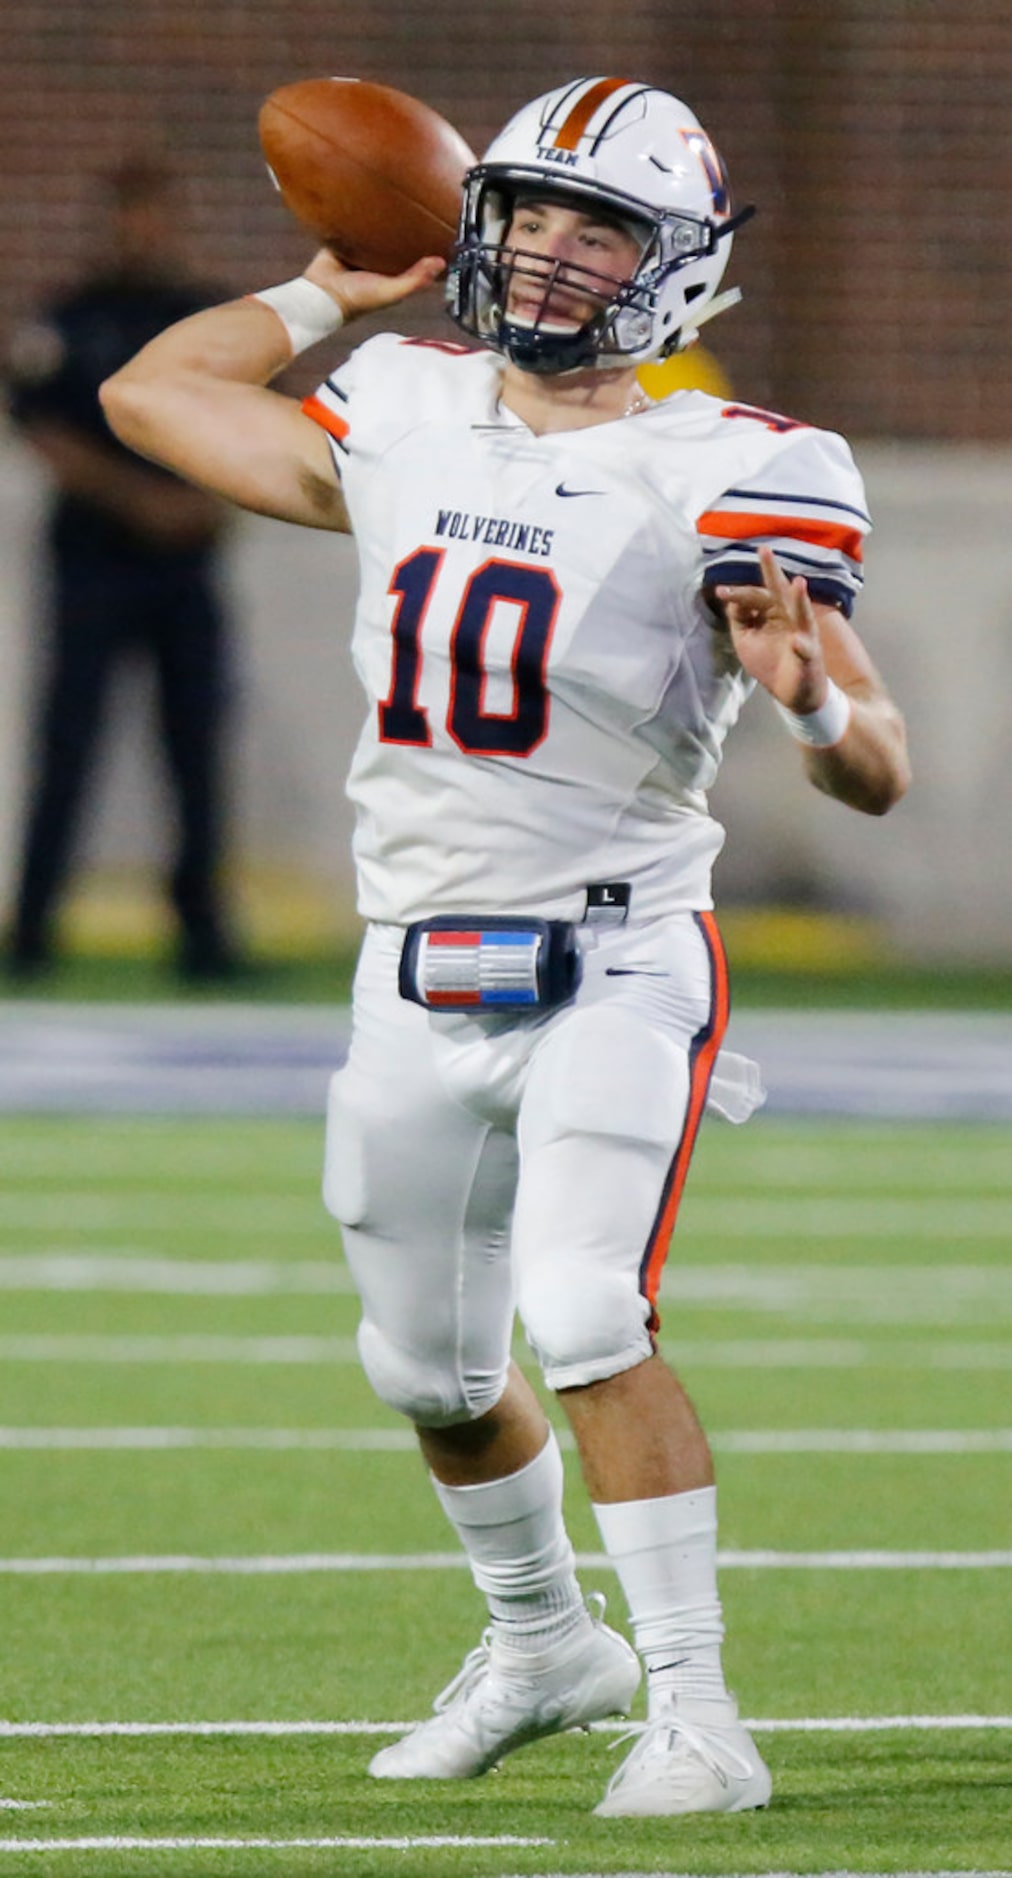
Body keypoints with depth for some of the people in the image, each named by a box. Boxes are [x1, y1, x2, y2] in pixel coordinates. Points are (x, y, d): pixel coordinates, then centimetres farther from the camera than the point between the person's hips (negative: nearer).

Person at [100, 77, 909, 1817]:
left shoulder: (727, 476, -10)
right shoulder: (408, 419, 5)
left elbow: (879, 775, -15)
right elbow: (150, 392, 21)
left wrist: (810, 693, -37)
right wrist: (330, 295, 20)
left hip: (617, 967, -6)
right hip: (421, 972, 6)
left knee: (585, 1315, -24)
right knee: (432, 1367, 17)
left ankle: (695, 1711, -18)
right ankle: (543, 1644, 41)